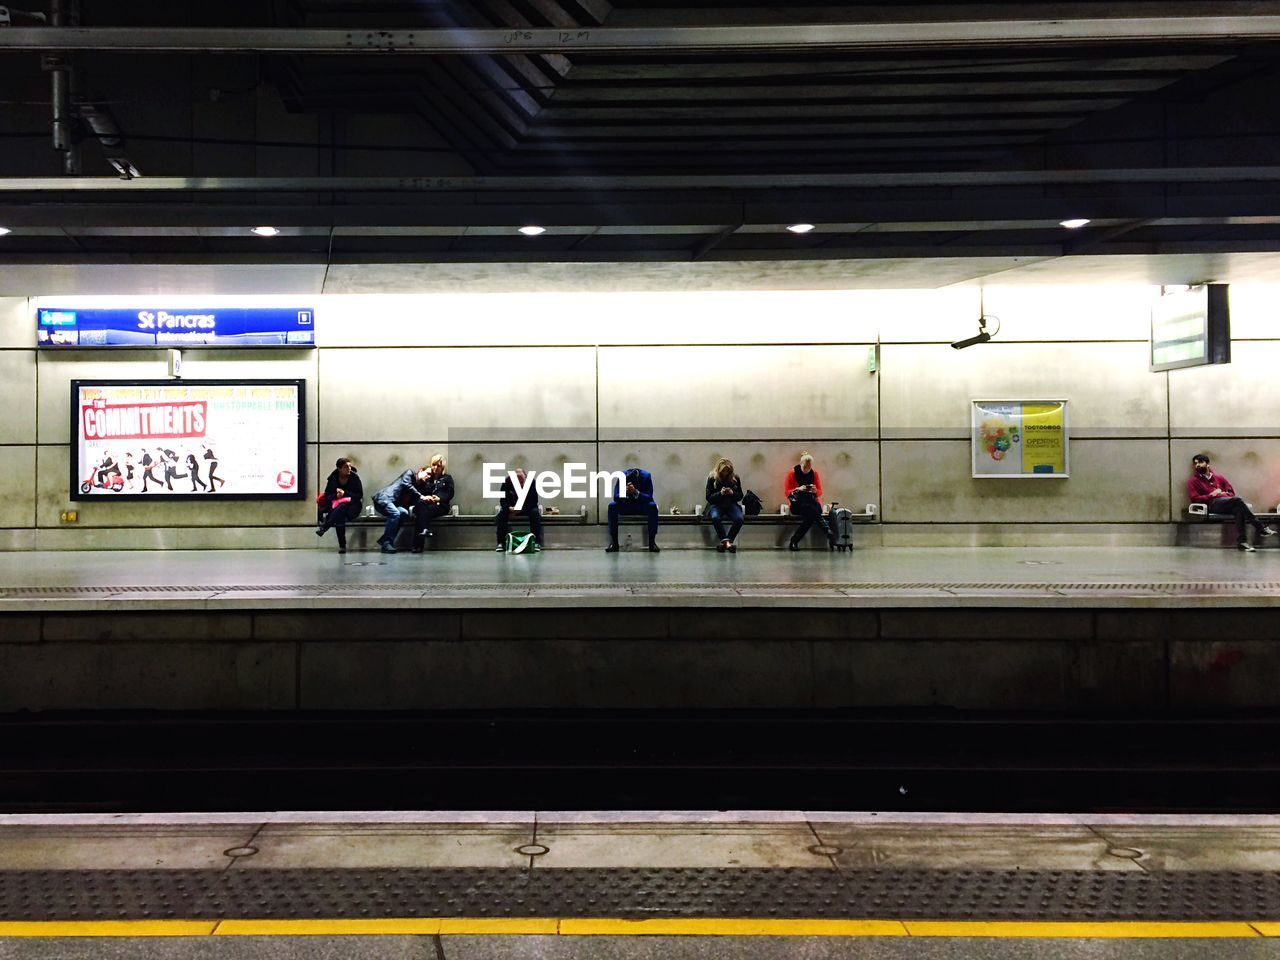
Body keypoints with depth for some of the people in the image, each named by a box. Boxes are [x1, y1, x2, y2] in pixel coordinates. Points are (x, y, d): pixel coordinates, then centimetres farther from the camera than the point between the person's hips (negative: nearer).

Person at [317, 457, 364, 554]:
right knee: (339, 517, -35)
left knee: (342, 507, -38)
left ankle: (324, 527, -41)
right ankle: (342, 546, -35)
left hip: (352, 507, -1)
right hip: (336, 505, 1)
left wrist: (345, 493, -17)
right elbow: (327, 495, 2)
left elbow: (360, 495, -5)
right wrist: (335, 495, -20)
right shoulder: (333, 478, 2)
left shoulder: (354, 477, -4)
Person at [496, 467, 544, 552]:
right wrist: (509, 508, -35)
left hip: (528, 507, -1)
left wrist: (521, 508, -32)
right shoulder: (506, 483, -18)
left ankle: (537, 542, -29)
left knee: (535, 513, -32)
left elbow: (534, 501, -20)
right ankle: (501, 543, -25)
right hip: (511, 507, 1)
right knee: (502, 513, -28)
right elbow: (503, 501, -13)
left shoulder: (531, 482, -22)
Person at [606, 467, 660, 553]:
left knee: (653, 506, -33)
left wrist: (635, 492, -43)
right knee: (612, 506, -27)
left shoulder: (646, 476, -22)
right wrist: (625, 492, -42)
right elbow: (615, 497, -20)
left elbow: (649, 497, -26)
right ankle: (614, 542, -23)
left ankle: (652, 542, -27)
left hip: (642, 506, -1)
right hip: (626, 506, 1)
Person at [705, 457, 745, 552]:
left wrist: (732, 493, -13)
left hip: (732, 504, 2)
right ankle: (726, 541, -32)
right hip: (716, 505, -2)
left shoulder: (735, 478, 4)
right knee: (715, 517, -37)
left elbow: (740, 496, 9)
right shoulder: (712, 478, -2)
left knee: (739, 519, -30)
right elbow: (708, 497, -3)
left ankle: (725, 542, -24)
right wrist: (720, 493, -20)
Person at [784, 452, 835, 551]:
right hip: (797, 503, -3)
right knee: (812, 510, -38)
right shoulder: (792, 473, 1)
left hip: (812, 501, 3)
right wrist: (798, 489, -19)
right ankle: (829, 532, -50)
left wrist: (814, 490, -13)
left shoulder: (814, 473, 10)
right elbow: (786, 491, 0)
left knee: (811, 515, -38)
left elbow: (820, 492, 12)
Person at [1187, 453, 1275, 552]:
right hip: (1213, 504, -5)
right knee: (1237, 500, -33)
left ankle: (1242, 541, -42)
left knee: (1239, 509, -34)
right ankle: (1261, 528, -35)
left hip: (1226, 501, 5)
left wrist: (1223, 493, 2)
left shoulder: (1218, 477, 27)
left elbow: (1231, 492, 25)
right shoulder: (1193, 481, 13)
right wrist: (1211, 495, -8)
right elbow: (1194, 499, 1)